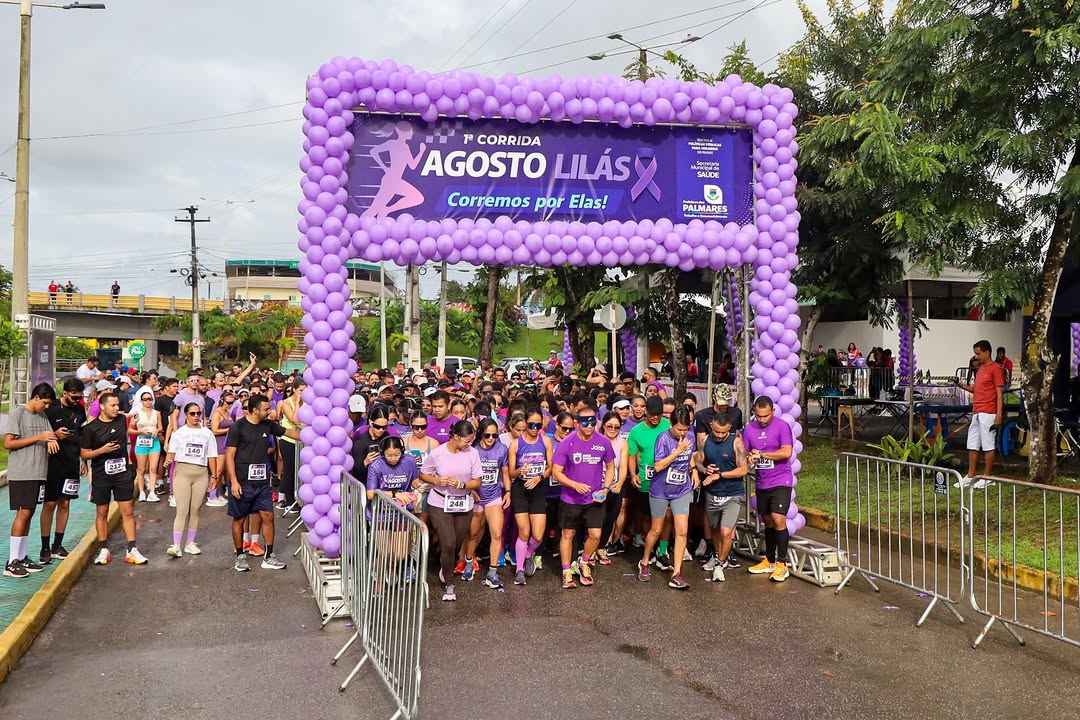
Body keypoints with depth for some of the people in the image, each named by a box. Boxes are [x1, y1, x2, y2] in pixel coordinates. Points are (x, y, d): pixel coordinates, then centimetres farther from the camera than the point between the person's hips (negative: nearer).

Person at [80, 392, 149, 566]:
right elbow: (84, 454, -6)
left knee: (128, 511, 0)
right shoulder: (90, 428, -8)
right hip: (101, 475, -2)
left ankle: (132, 551, 2)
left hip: (123, 473, 2)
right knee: (102, 512, 8)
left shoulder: (122, 420, 3)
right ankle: (103, 550, 19)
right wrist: (103, 450, -21)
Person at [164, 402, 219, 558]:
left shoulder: (207, 433, 11)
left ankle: (190, 544, 14)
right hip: (182, 471, -2)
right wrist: (168, 460, -20)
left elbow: (211, 456, 11)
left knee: (195, 510, 5)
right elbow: (171, 452, 2)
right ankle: (176, 545, -8)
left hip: (201, 474, 2)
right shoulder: (179, 432, 7)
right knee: (182, 510, -8)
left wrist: (214, 475, 7)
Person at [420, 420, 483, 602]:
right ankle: (448, 585, 7)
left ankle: (446, 567, 48)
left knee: (457, 544, 13)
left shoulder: (472, 453, -10)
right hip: (440, 504, -3)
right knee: (448, 543, -13)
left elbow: (477, 482, -5)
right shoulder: (437, 453, -13)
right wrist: (437, 480, -19)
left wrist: (461, 484, -22)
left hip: (463, 505, 3)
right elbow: (422, 475, 0)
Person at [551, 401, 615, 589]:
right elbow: (556, 472, -10)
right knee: (568, 535, 9)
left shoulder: (604, 443, -6)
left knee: (595, 535, 0)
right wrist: (575, 485, -24)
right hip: (570, 499, -2)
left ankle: (584, 563, 29)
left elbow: (610, 467, 8)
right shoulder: (566, 444, -13)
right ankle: (567, 572, 24)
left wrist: (605, 489, -6)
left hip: (595, 499, 2)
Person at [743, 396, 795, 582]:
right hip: (761, 483, 5)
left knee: (778, 519, -14)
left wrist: (761, 454, -16)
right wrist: (748, 458, -15)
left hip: (780, 481, -5)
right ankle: (769, 561, 26)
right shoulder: (749, 429, 5)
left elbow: (786, 452, -20)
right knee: (768, 521, 14)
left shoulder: (782, 426, -10)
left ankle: (782, 564, -5)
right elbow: (744, 452, 9)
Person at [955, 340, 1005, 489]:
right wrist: (963, 386, 6)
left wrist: (999, 416, -17)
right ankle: (970, 477, 15)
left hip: (988, 414, -9)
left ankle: (987, 478, 5)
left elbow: (1000, 393, -12)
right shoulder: (980, 369, 17)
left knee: (988, 446, -1)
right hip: (976, 414, 9)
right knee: (972, 446, 10)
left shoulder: (995, 369, -9)